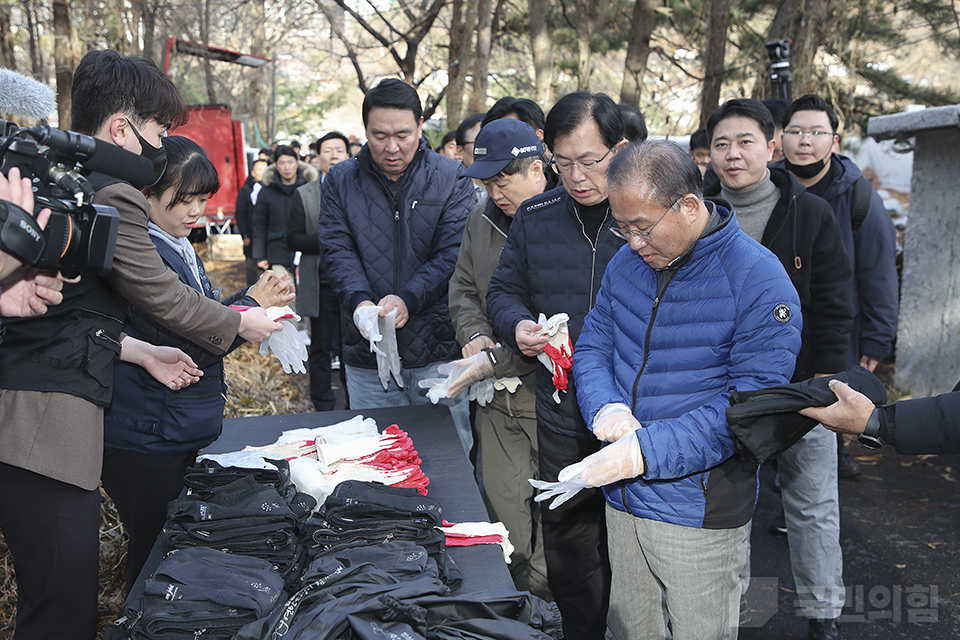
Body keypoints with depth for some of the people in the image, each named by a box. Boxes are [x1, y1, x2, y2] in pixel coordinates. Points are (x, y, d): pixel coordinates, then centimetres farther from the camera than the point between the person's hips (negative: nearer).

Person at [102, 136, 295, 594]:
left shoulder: (178, 248, 10)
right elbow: (186, 349, -23)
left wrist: (261, 298, -2)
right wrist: (251, 304, -12)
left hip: (183, 433, 9)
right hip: (148, 440, -9)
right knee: (155, 555, 5)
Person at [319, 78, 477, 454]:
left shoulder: (450, 179, 0)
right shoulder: (340, 181, 6)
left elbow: (453, 254, -8)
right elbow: (337, 251, -2)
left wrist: (408, 299, -23)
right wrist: (359, 301, -21)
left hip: (439, 352, -1)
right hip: (367, 356, 2)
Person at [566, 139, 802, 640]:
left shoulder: (759, 283, -17)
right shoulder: (627, 263, 3)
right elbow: (592, 346, 10)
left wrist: (643, 451, -27)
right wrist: (605, 408, -13)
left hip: (699, 511, -5)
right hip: (622, 500, 6)